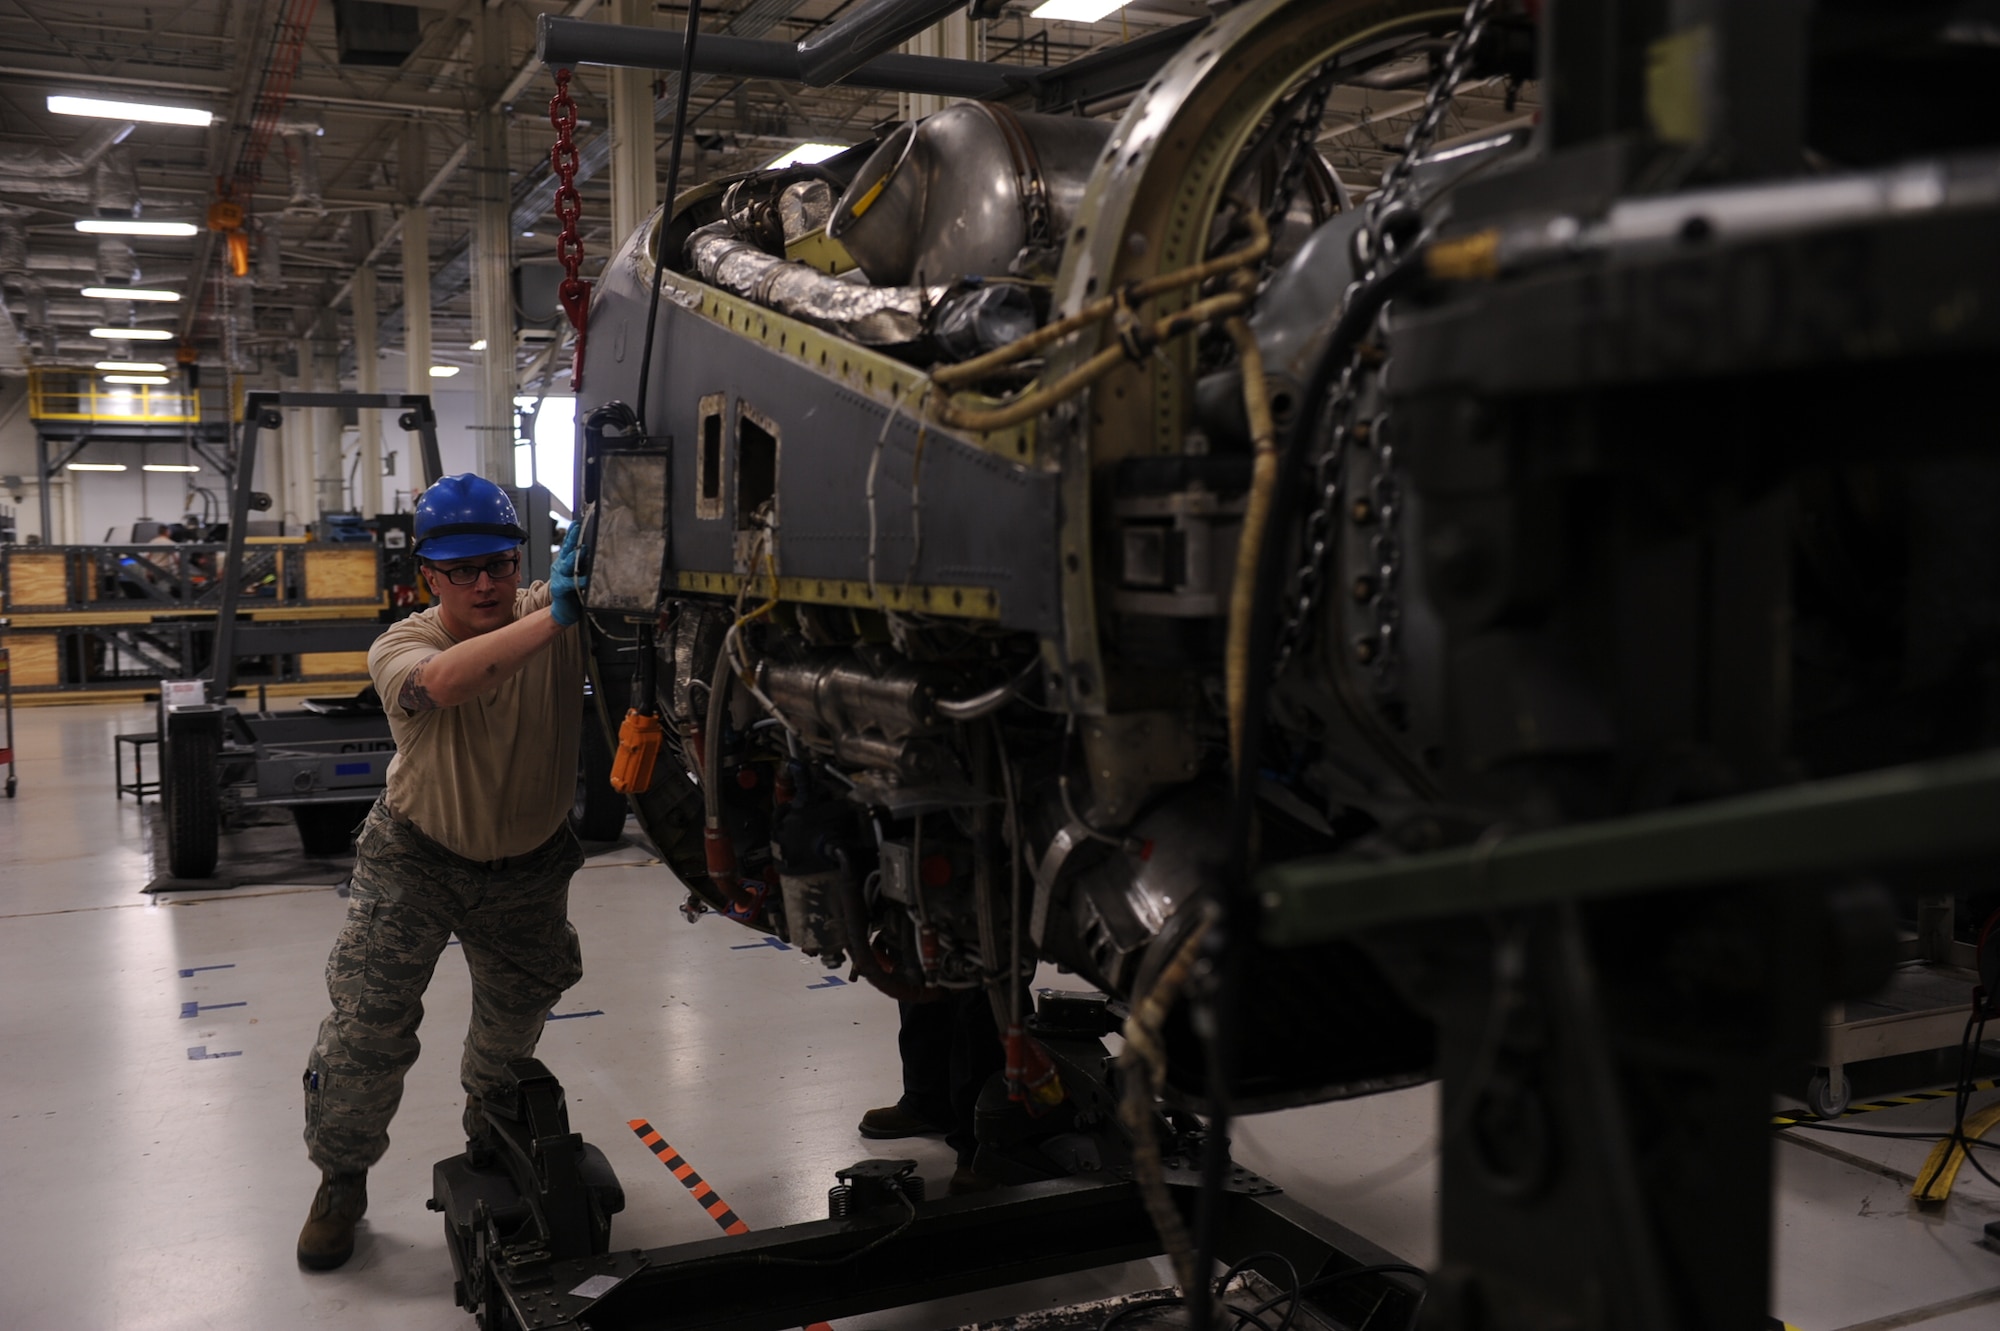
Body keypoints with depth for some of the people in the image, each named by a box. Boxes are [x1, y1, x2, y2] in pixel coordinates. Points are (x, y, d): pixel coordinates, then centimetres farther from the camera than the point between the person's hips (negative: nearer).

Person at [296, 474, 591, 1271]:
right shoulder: (402, 646, -25)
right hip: (418, 857, -2)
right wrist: (555, 613, -58)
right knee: (367, 1026, -3)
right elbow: (443, 681, -49)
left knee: (514, 1026, 19)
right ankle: (341, 1181, 23)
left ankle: (492, 1151, 47)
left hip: (529, 864, 2)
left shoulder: (548, 620, -20)